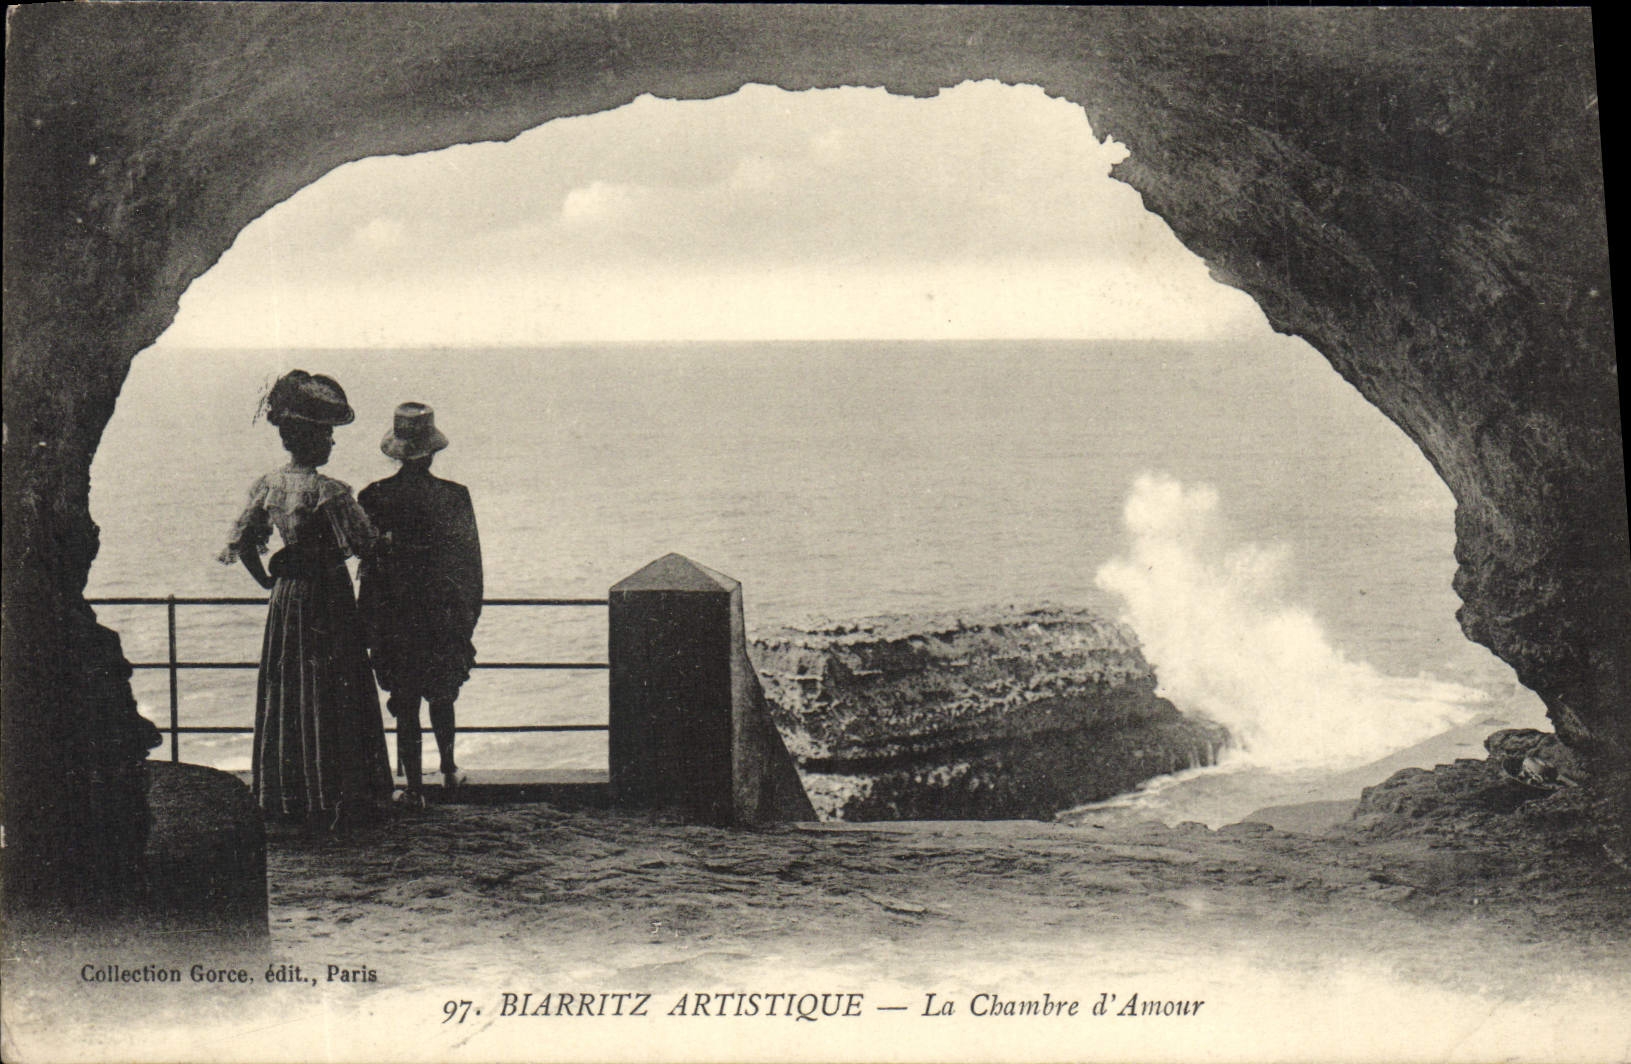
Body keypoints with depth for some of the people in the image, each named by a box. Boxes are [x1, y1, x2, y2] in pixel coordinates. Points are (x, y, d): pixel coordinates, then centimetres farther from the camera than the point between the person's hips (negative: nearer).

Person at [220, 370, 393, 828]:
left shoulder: (267, 485, 0)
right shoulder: (330, 492, -18)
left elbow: (241, 542, 3)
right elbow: (364, 544, -14)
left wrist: (269, 581, 15)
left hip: (285, 597, 6)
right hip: (328, 598, -6)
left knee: (284, 695, 14)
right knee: (334, 699, 2)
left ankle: (284, 794, 22)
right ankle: (334, 796, 6)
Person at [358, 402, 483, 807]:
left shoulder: (374, 497, -7)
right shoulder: (454, 496, -8)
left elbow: (365, 560, -1)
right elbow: (471, 559, -3)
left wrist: (370, 622, 8)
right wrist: (470, 613, 8)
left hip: (394, 617, 0)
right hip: (445, 616, 1)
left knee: (405, 703, 8)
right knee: (442, 697, 21)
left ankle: (415, 786, 10)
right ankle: (448, 772, 32)